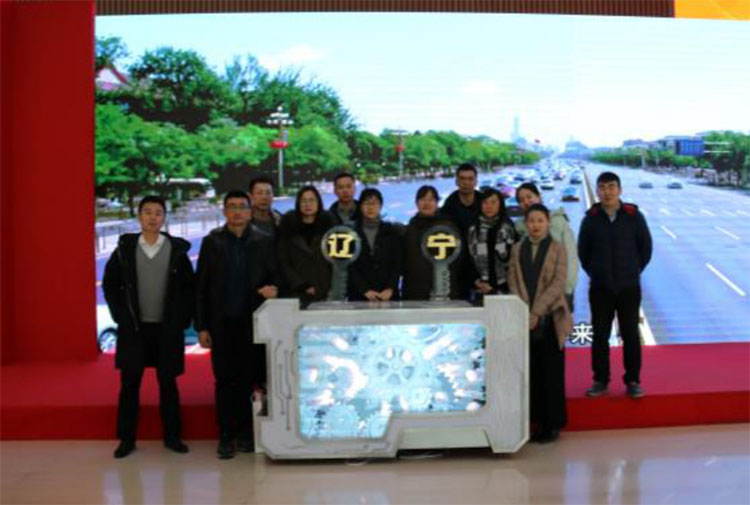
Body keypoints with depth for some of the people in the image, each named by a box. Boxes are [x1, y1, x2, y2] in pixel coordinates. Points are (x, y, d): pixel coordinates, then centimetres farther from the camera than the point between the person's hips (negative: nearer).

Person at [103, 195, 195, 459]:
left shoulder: (177, 249, 0)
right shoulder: (125, 249, 2)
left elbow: (190, 287, 3)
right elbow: (110, 284, 8)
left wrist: (183, 319, -3)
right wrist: (121, 316, 0)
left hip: (168, 329, -1)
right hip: (133, 328, 1)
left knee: (168, 383, 7)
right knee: (129, 383, 5)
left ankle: (172, 436, 18)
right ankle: (127, 438, 16)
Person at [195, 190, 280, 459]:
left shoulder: (263, 242, 5)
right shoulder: (212, 242, 4)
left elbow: (273, 276, 8)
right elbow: (201, 286, 3)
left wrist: (272, 288, -17)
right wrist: (201, 326, -1)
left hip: (252, 323, 0)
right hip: (221, 324, 0)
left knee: (249, 379, 3)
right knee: (224, 381, 4)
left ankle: (245, 434, 16)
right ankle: (226, 436, 13)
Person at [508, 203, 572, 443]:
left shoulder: (557, 248, 2)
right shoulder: (517, 249, 11)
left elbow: (558, 283, -6)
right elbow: (513, 281, 5)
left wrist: (536, 312, -14)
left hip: (550, 318, -2)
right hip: (525, 320, 3)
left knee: (552, 372, 1)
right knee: (531, 371, 3)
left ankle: (553, 424, 9)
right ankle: (537, 421, 11)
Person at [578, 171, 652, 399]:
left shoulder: (634, 216, -3)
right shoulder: (591, 219, -1)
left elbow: (645, 248, 6)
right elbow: (583, 252, 9)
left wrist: (633, 271, 5)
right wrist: (595, 274, 6)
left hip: (629, 287, -1)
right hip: (600, 289, 1)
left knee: (630, 335, 4)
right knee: (600, 335, 6)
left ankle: (633, 381, 15)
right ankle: (600, 380, 17)